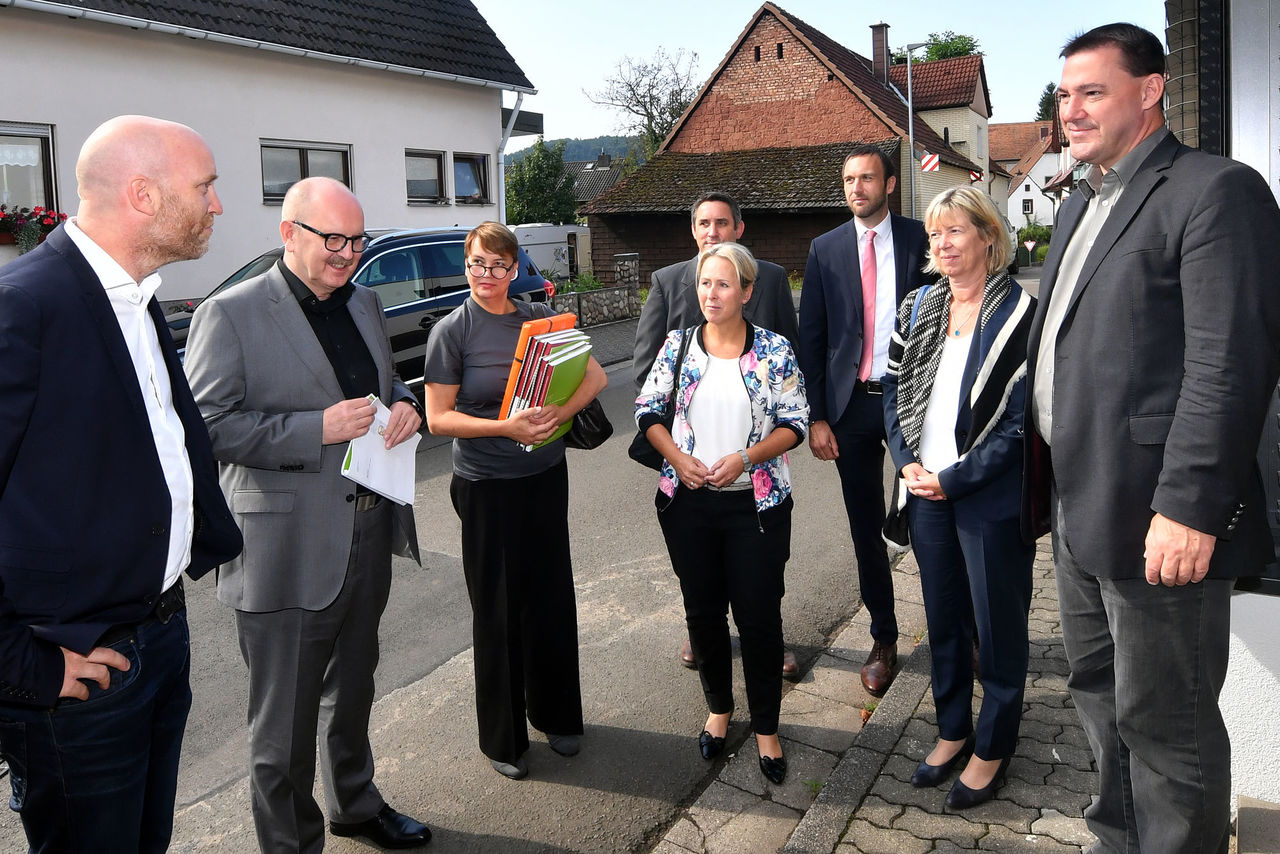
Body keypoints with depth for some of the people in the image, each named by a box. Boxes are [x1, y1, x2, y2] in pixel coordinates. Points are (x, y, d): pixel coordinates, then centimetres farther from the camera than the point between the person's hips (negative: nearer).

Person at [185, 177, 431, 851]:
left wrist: (404, 405, -1)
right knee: (284, 722, 8)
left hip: (368, 541, 7)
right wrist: (317, 430, -25)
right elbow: (208, 426, -19)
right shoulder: (229, 314, -13)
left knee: (353, 691, 26)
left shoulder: (364, 304, 10)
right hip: (287, 558, -7)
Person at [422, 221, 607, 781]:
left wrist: (558, 414, -16)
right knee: (497, 609, 5)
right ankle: (502, 738, 21)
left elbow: (595, 375, 2)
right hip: (486, 486, -3)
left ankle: (556, 714, 30)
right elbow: (438, 418, -9)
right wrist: (506, 427, -22)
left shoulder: (540, 318, 4)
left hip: (546, 476, 4)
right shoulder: (453, 330, -6)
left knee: (551, 597, 11)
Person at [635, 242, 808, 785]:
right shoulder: (678, 345, 1)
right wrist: (677, 457, -10)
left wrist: (745, 458, -17)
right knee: (703, 612, 14)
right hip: (688, 502, 3)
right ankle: (718, 708, 36)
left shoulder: (775, 351, -5)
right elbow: (647, 410, 5)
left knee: (760, 616, 2)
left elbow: (795, 424, -3)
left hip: (756, 504, -2)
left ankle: (766, 727, 21)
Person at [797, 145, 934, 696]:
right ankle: (883, 639, 24)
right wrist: (815, 417, -3)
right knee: (866, 528, 9)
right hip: (852, 404, 2)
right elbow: (810, 339, 3)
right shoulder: (825, 250, 4)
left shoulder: (919, 240, 1)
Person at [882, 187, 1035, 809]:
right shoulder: (917, 309, 7)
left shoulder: (1018, 314, -11)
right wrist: (907, 462, -3)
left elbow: (1021, 419, -15)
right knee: (942, 616, 18)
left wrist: (955, 478, -15)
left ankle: (992, 748, 26)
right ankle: (952, 729, 36)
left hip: (990, 497, -5)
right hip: (926, 494, 6)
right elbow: (892, 389, 11)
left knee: (998, 625, 8)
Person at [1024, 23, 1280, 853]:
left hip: (1152, 514, -9)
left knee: (1165, 724, 4)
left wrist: (1189, 508, -23)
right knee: (1101, 694, 22)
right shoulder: (1081, 205, 17)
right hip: (1079, 506, 9)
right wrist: (1049, 481, 15)